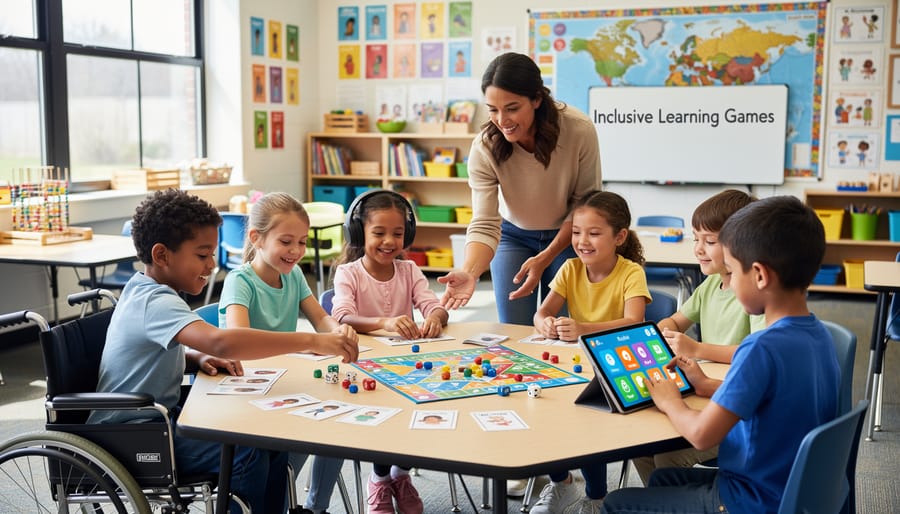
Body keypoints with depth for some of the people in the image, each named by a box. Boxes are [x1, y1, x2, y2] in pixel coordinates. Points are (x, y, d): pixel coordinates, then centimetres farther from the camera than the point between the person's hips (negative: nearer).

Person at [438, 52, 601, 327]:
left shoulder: (579, 131, -27)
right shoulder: (484, 148, -25)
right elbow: (484, 224, -27)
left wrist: (544, 259, -22)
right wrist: (469, 272, -46)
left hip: (568, 235, 0)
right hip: (513, 235, 1)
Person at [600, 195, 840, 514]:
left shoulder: (763, 348, -29)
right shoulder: (819, 335, -1)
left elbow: (702, 434, -27)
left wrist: (670, 402, -7)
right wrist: (709, 387, 11)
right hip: (792, 487, 9)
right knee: (662, 478, 28)